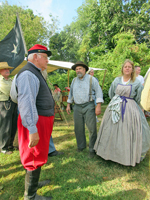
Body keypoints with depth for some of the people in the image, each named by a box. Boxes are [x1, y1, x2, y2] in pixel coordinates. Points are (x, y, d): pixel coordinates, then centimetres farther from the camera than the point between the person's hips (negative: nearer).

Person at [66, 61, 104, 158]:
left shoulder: (91, 79, 0)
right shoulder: (74, 80, 15)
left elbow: (99, 92, -4)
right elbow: (71, 93, 22)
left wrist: (98, 106, -13)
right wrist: (68, 105, 18)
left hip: (89, 106, -4)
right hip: (77, 107, 5)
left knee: (92, 128, -5)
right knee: (78, 128, 8)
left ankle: (92, 149, 9)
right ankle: (81, 146, 26)